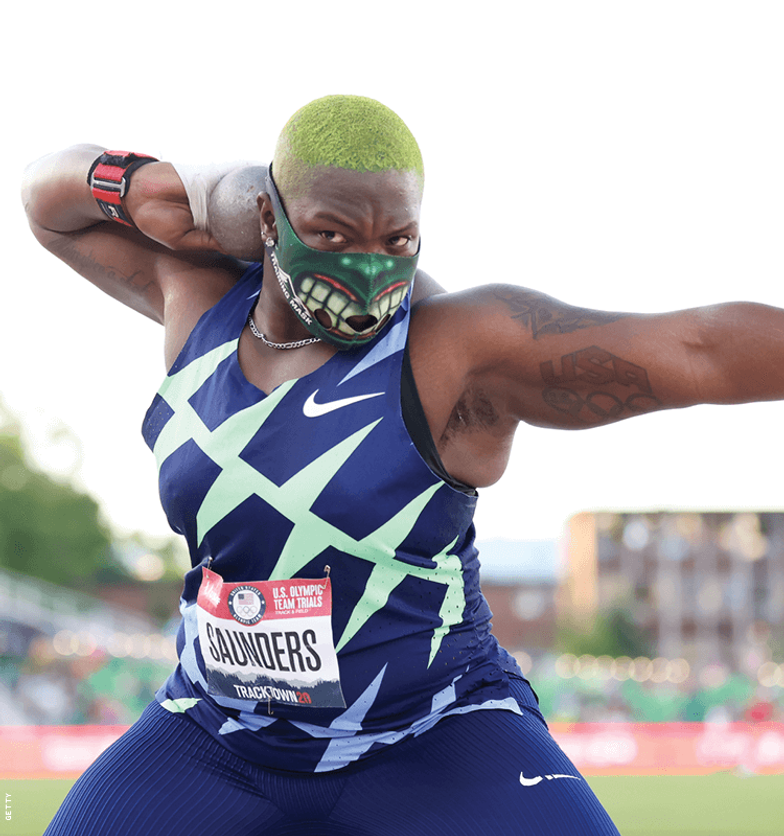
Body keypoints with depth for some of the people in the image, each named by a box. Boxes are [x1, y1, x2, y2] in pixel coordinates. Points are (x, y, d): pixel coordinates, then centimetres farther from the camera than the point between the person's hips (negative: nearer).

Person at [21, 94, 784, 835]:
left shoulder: (462, 347, -17)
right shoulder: (205, 292, -2)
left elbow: (701, 348, -23)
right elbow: (51, 201, 14)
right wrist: (135, 187, -6)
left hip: (436, 748, -4)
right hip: (218, 744, 4)